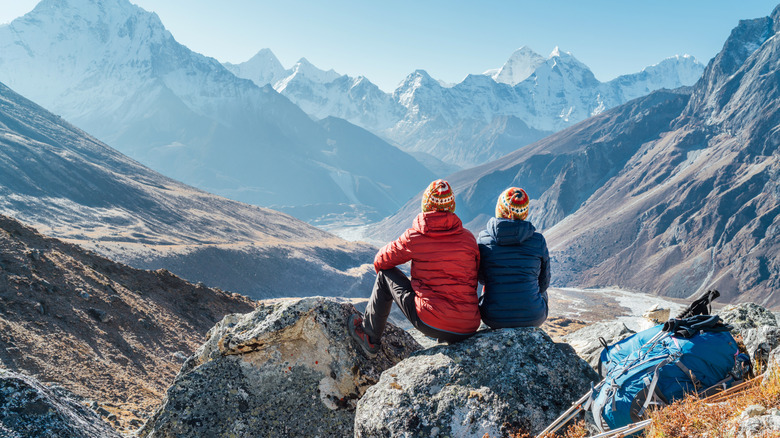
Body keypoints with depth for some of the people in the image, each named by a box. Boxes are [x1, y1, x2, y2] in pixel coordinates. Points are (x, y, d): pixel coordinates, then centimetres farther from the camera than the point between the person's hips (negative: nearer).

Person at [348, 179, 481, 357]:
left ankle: (369, 337, 27)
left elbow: (380, 261, 10)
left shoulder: (414, 237, -5)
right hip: (470, 329, 4)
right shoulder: (469, 238, 3)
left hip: (431, 324, -4)